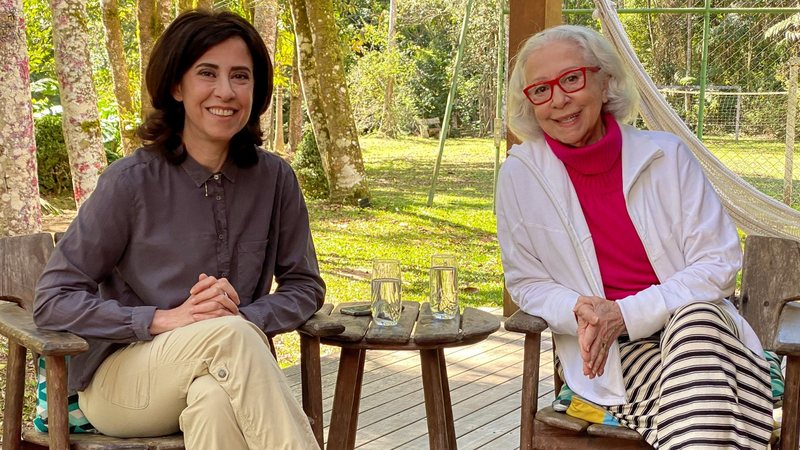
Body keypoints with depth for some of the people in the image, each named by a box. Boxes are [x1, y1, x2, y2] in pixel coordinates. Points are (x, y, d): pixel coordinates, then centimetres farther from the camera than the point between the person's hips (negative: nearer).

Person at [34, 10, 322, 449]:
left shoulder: (274, 179, -1)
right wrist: (166, 319, -21)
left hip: (223, 379, 2)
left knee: (215, 399, -36)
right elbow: (52, 300, -8)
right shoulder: (131, 181, -10)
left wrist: (245, 316, -15)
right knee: (227, 335, -33)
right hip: (118, 383, -2)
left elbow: (305, 286, 7)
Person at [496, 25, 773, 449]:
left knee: (695, 319, -35)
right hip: (605, 352, -2)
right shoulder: (520, 175, -2)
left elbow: (719, 262, -3)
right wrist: (580, 313, -17)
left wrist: (626, 313, -16)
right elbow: (526, 282, 6)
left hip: (697, 324, 2)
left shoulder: (666, 155, -3)